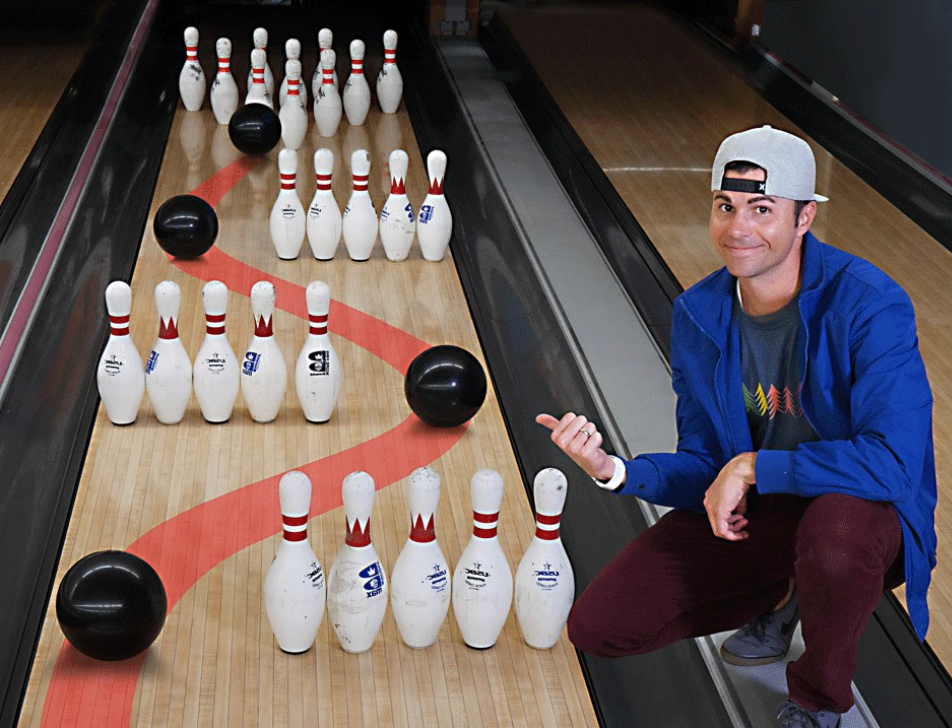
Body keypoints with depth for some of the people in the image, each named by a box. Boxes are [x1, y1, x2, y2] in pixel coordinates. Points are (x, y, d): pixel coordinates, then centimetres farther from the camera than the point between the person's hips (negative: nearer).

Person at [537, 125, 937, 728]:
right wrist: (616, 471, -20)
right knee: (597, 627, -3)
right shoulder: (698, 315, -5)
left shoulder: (869, 306, -23)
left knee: (837, 530, -43)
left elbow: (895, 459, -31)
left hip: (863, 509, -4)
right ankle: (776, 598, 20)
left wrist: (754, 467, -27)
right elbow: (703, 468, -1)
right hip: (743, 508, 5)